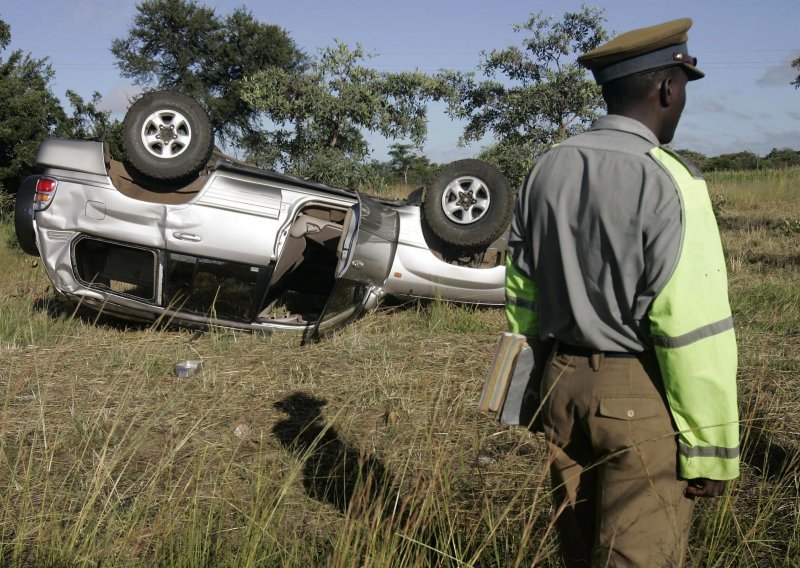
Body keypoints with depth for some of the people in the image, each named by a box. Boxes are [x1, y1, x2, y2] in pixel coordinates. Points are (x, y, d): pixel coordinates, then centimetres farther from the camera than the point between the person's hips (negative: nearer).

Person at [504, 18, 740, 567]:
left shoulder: (547, 169, 4)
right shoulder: (666, 180, -16)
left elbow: (521, 295, 10)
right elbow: (693, 329, -19)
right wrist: (710, 448, -10)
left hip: (563, 383, 7)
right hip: (641, 397, -6)